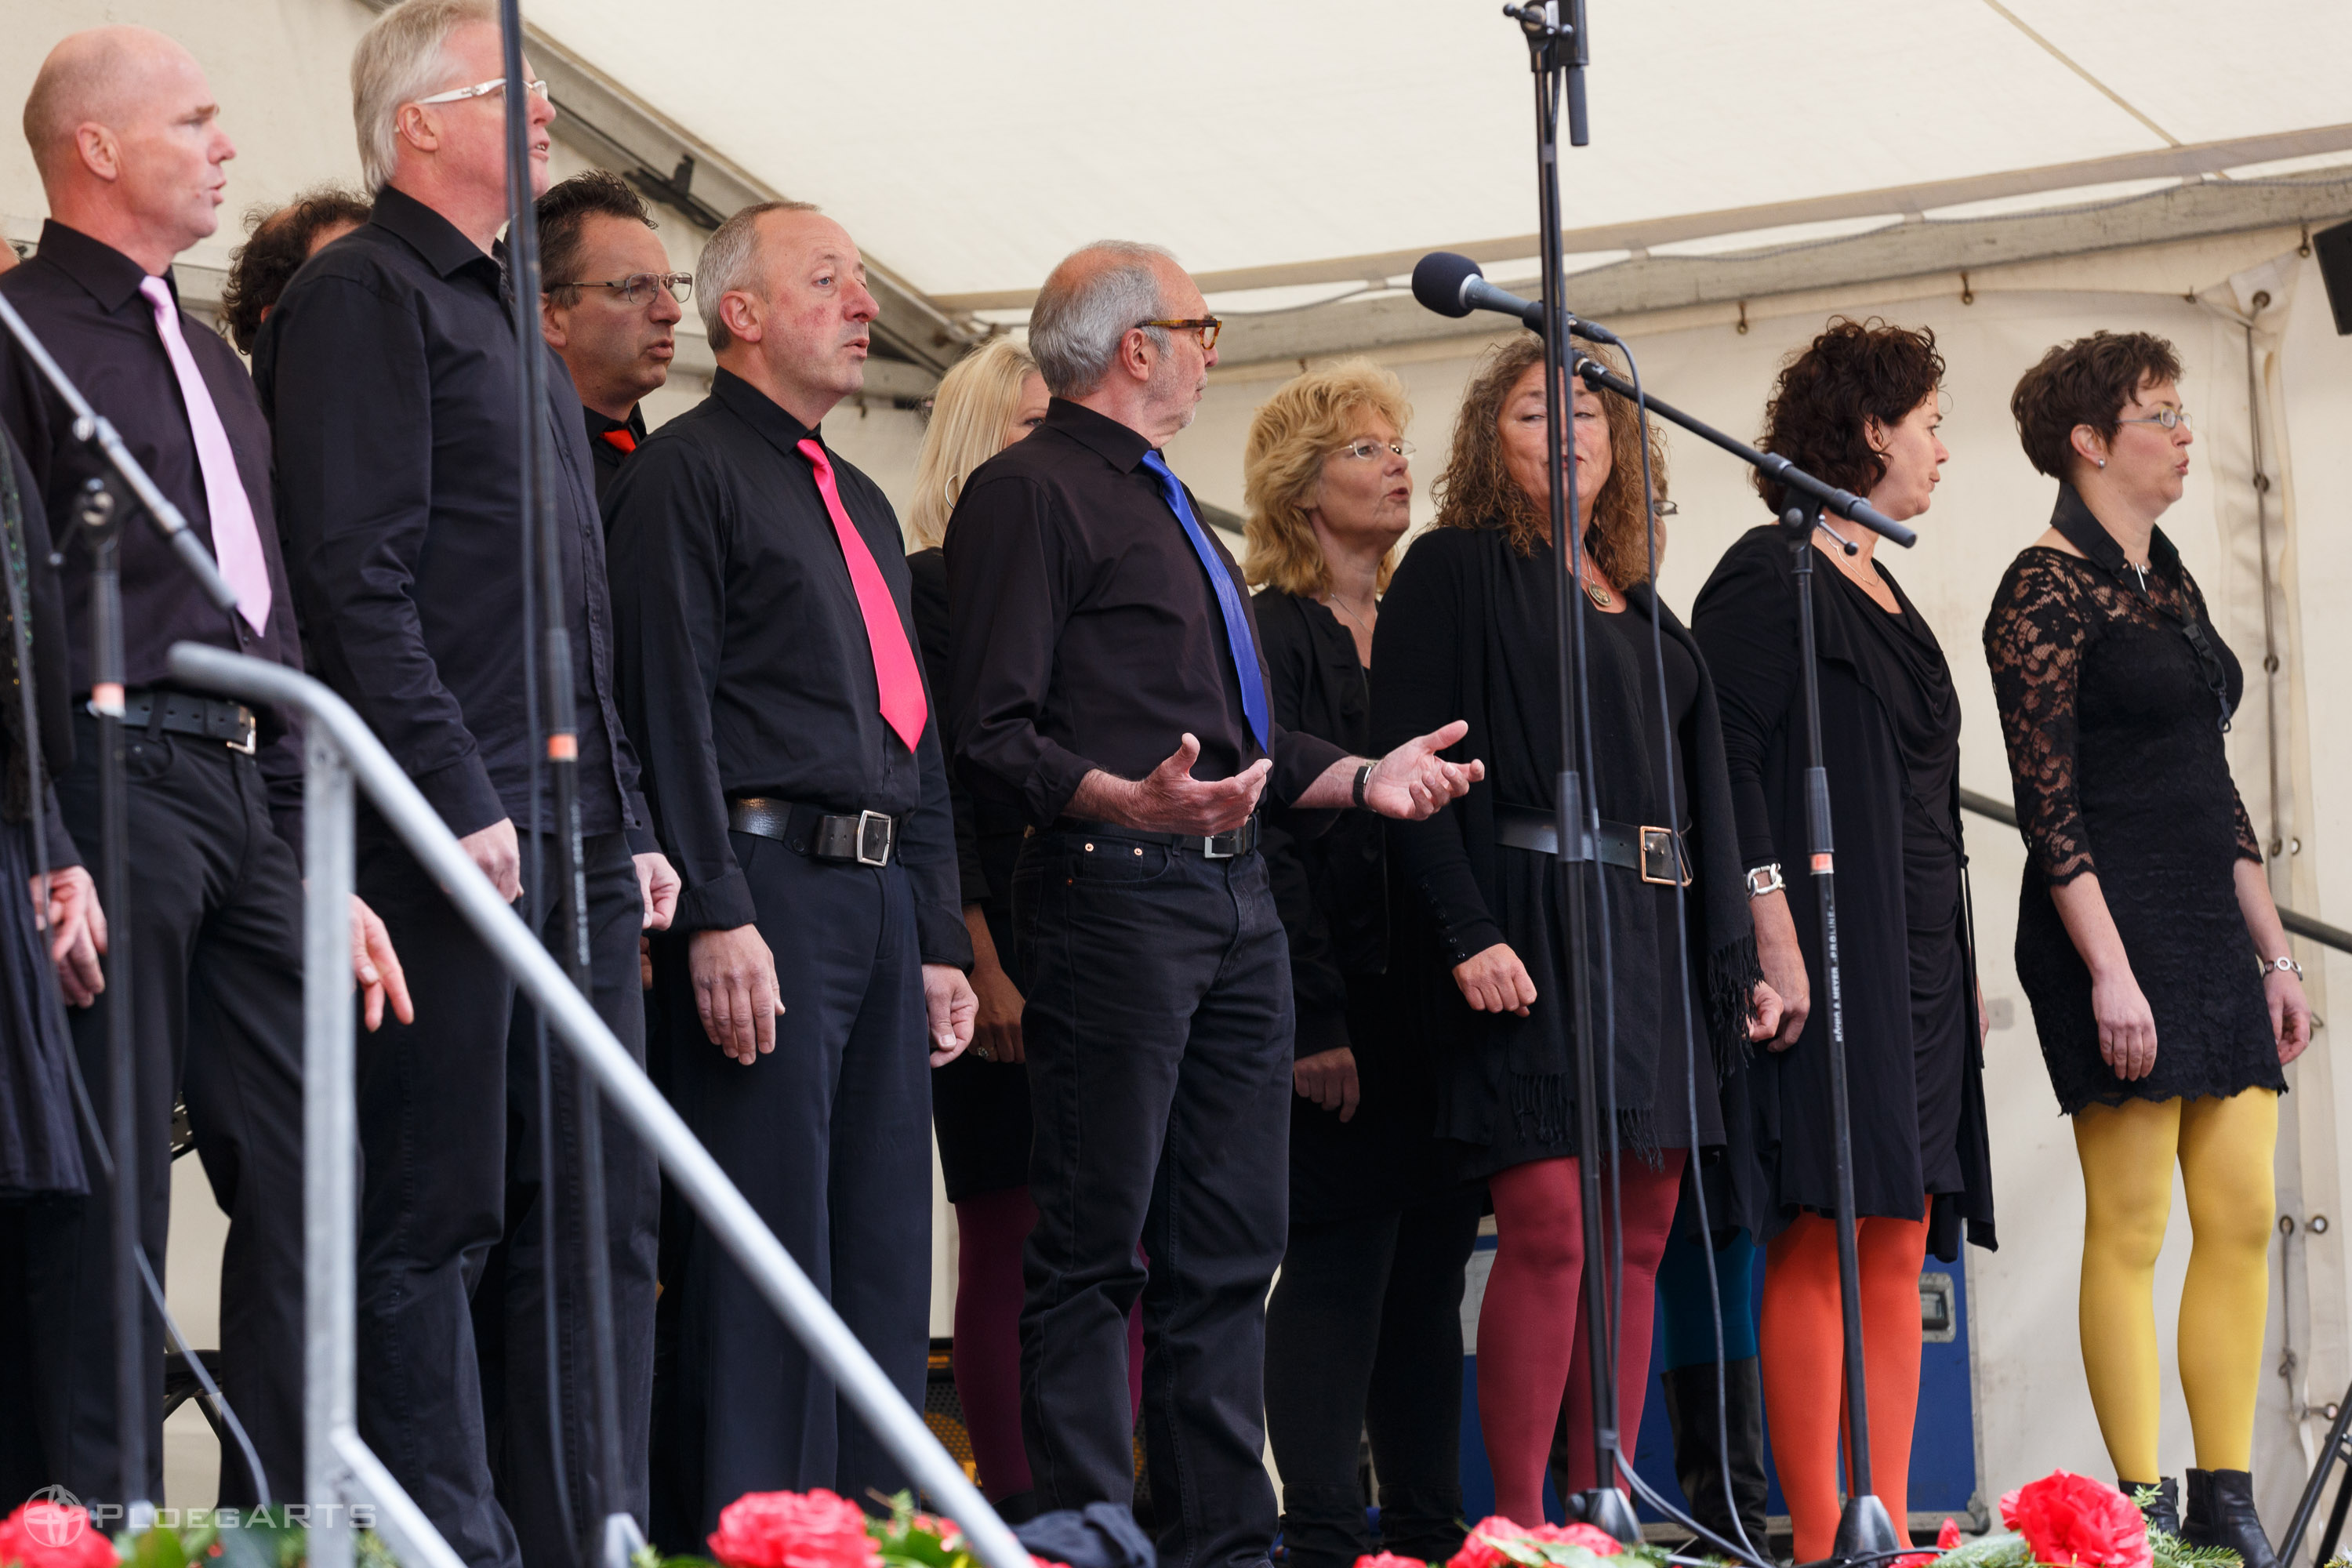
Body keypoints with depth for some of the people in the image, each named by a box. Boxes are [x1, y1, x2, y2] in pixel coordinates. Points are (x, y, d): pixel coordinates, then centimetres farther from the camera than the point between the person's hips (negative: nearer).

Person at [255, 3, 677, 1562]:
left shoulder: (509, 320, 23)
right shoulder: (366, 296, -5)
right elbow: (358, 576, -14)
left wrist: (630, 820, 17)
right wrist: (460, 798, -20)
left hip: (578, 843, 9)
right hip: (453, 834, -9)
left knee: (600, 1210, 8)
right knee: (442, 1216, -6)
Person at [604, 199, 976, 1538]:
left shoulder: (864, 505, 24)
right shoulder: (690, 471, -2)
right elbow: (672, 702, -11)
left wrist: (941, 939, 18)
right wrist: (717, 915, -19)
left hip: (883, 895, 8)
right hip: (771, 878, -8)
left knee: (884, 1256, 7)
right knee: (770, 1248, -9)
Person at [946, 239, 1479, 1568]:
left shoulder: (1168, 507, 26)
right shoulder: (1033, 490, -5)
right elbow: (994, 734, -13)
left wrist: (1360, 776, 17)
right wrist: (1129, 803, -28)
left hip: (1237, 905, 9)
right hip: (1116, 897, -9)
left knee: (1230, 1247, 8)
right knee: (1096, 1247, -7)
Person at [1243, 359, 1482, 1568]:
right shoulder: (1271, 637, -3)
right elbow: (1267, 841, -10)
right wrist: (1314, 1020, -15)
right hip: (1337, 1003, -7)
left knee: (1429, 1273, 7)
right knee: (1338, 1264, -7)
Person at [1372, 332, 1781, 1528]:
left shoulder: (1641, 610, 21)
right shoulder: (1457, 571, 1)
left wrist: (1733, 962, 14)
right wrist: (1468, 932, -18)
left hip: (1655, 931, 7)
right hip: (1531, 924, -7)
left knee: (1638, 1237, 4)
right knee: (1549, 1224, -13)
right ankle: (1518, 1526, -10)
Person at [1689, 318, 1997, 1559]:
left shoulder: (1881, 592, 21)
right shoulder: (1770, 576, -6)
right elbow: (1723, 758, -14)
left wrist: (1957, 967, 20)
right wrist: (1772, 929, -21)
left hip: (1917, 960, 9)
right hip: (1826, 953, -9)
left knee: (1899, 1251, 5)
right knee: (1824, 1244, -11)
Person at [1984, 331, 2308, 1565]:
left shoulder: (2170, 583, 17)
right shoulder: (2046, 588, -7)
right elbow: (2047, 800, -13)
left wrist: (2274, 952, 16)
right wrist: (2109, 970, -19)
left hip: (2210, 925, 8)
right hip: (2112, 921, -8)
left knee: (2243, 1216, 4)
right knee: (2131, 1225, -6)